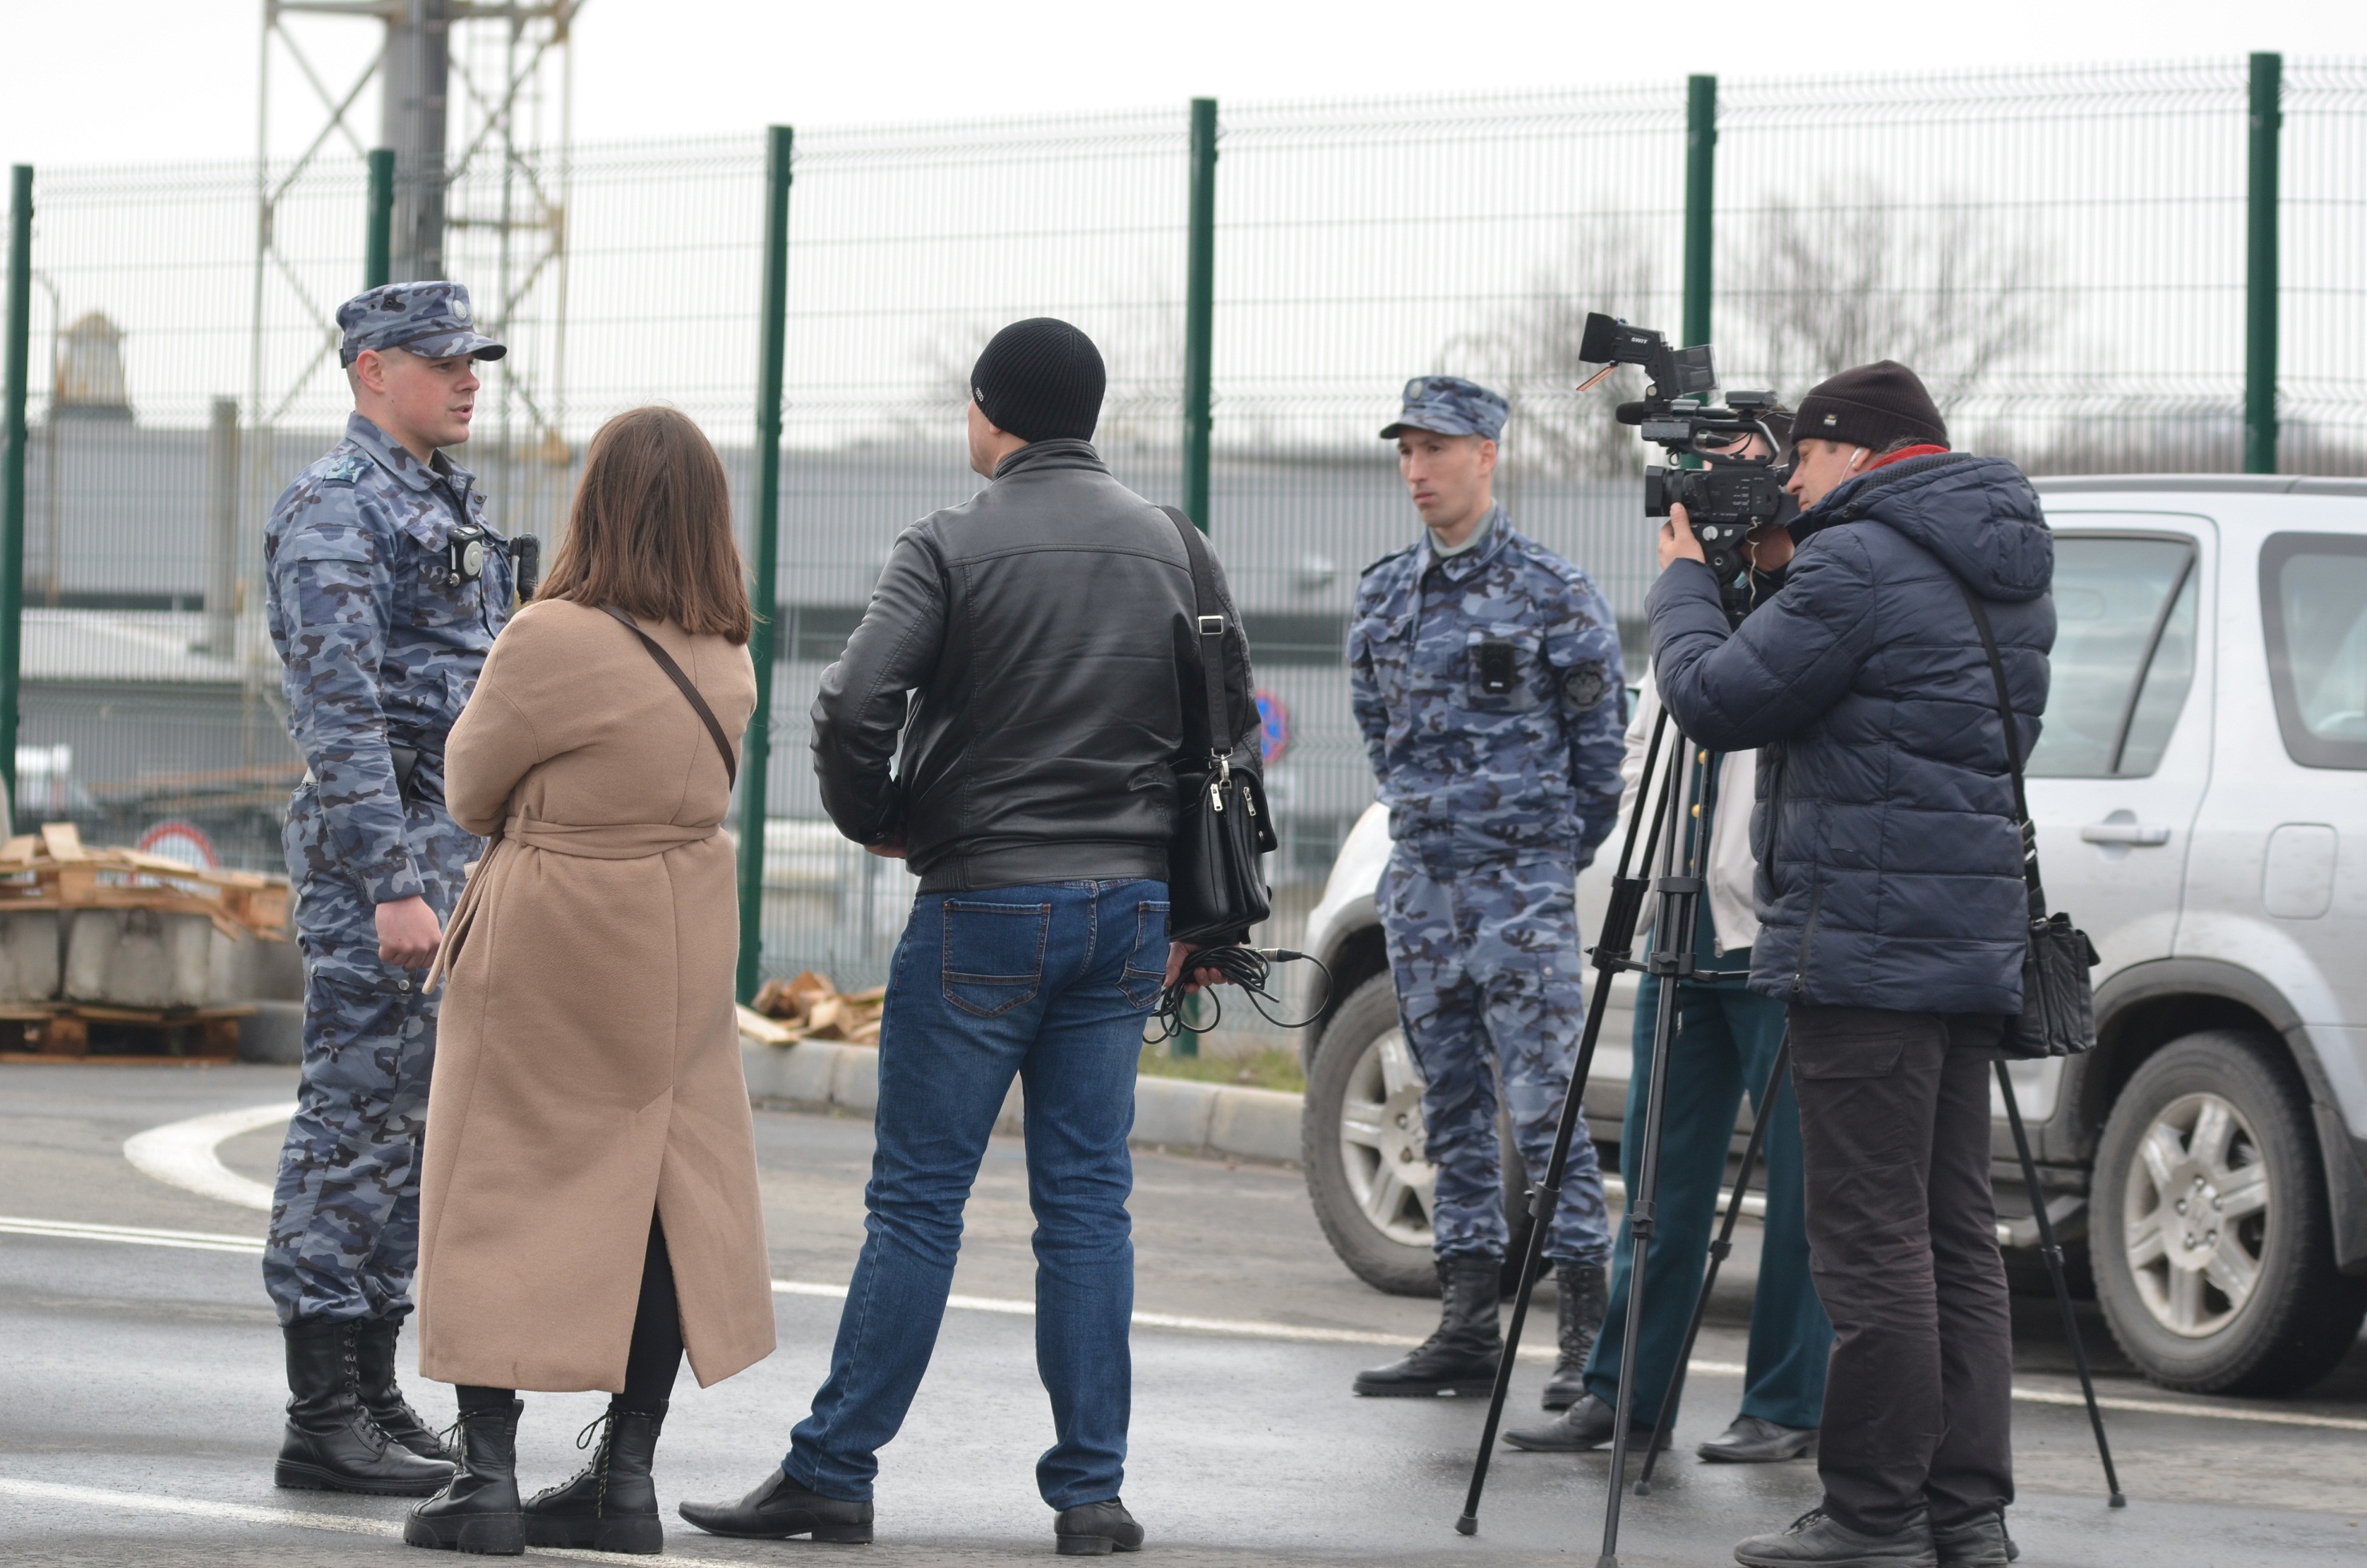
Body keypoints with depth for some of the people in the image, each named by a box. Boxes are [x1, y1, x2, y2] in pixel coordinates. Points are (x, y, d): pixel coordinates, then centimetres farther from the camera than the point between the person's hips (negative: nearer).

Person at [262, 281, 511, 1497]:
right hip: (377, 844, -9)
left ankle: (373, 1392, 17)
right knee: (355, 1122, -7)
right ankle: (323, 1419, -5)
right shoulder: (333, 509, -11)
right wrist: (392, 887, -23)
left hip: (457, 848, 9)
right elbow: (342, 714, -19)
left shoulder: (448, 506, 18)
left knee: (408, 1125, 11)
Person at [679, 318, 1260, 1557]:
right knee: (1087, 1200, 7)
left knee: (916, 1200, -1)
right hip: (1127, 910, 4)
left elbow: (855, 704, -17)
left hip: (983, 906, -4)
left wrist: (877, 822, 1)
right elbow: (1230, 724, 13)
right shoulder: (1169, 548, 8)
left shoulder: (954, 545, -8)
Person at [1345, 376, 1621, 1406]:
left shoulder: (1552, 595, -5)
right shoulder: (1383, 597, 11)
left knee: (1546, 1105, -10)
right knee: (1451, 1111, 8)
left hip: (1523, 884, -6)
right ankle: (1467, 1330, 11)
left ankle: (1586, 1335, -9)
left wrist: (1555, 849, 6)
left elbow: (1602, 736, 1)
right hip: (1418, 884, 6)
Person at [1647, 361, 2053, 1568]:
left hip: (1867, 950, -9)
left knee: (1872, 1240, -6)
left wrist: (1682, 584, 7)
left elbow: (1717, 700, -11)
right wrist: (1751, 574, 19)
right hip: (1976, 939, 9)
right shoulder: (2005, 576, 15)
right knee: (1954, 1234, 11)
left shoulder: (1858, 565, -14)